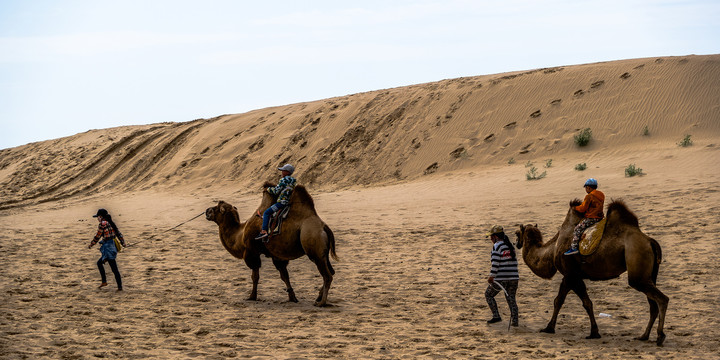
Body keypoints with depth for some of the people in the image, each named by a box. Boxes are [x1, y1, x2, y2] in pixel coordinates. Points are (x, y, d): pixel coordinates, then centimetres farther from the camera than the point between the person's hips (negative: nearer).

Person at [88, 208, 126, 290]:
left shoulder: (102, 224, -11)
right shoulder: (111, 223, 13)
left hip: (107, 247, -9)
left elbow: (97, 237, -8)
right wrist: (123, 242, 12)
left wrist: (91, 244, 6)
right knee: (99, 263, 21)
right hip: (113, 246, 9)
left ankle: (120, 287, -8)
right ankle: (104, 281, 19)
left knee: (114, 269, -8)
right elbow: (118, 233, 12)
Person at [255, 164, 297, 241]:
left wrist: (269, 189, 8)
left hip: (282, 202, -10)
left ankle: (264, 231, -26)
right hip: (289, 202, 10)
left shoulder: (284, 180, -12)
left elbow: (275, 191, -10)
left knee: (266, 213, -13)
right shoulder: (293, 181, 13)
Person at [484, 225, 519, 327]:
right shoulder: (511, 246, 14)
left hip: (501, 278, -7)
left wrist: (491, 276, -12)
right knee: (511, 298, 12)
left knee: (489, 294, 11)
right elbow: (514, 262, 17)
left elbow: (495, 263, -15)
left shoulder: (497, 246, -9)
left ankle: (496, 316, 2)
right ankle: (514, 321, 6)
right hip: (514, 278, 7)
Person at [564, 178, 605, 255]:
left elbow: (583, 208, -13)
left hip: (591, 218, -9)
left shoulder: (589, 197, -15)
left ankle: (574, 247, -13)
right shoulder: (601, 195, 12)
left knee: (577, 229, -6)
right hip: (599, 217, 9)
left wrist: (575, 208, 5)